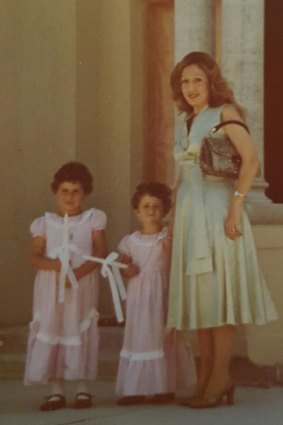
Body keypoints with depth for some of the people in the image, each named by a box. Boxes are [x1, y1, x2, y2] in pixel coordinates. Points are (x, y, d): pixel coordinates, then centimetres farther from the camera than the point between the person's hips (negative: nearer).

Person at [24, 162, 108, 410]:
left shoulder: (93, 219, 4)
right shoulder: (45, 223, 8)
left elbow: (101, 252, -5)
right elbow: (34, 256, 0)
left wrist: (79, 272, -19)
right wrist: (54, 264, -21)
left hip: (82, 286, -1)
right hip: (51, 287, 2)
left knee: (81, 332, 0)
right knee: (51, 332, -1)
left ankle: (83, 390, 8)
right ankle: (57, 392, 5)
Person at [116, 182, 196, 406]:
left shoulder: (168, 238, -2)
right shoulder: (130, 241, 6)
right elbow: (123, 267, 12)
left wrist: (169, 250, -21)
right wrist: (127, 270, -9)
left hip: (161, 295, -3)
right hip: (138, 296, 3)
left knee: (162, 337, -2)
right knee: (138, 336, 3)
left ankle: (164, 386, 6)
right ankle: (136, 389, 8)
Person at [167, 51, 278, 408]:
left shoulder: (224, 113, -5)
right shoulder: (188, 122, 17)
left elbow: (251, 160, -16)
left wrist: (236, 204, -22)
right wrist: (175, 221, 11)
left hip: (217, 212, -8)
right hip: (190, 214, 8)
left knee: (218, 289, -6)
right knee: (198, 294, 7)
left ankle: (220, 377, -4)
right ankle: (206, 376, 11)